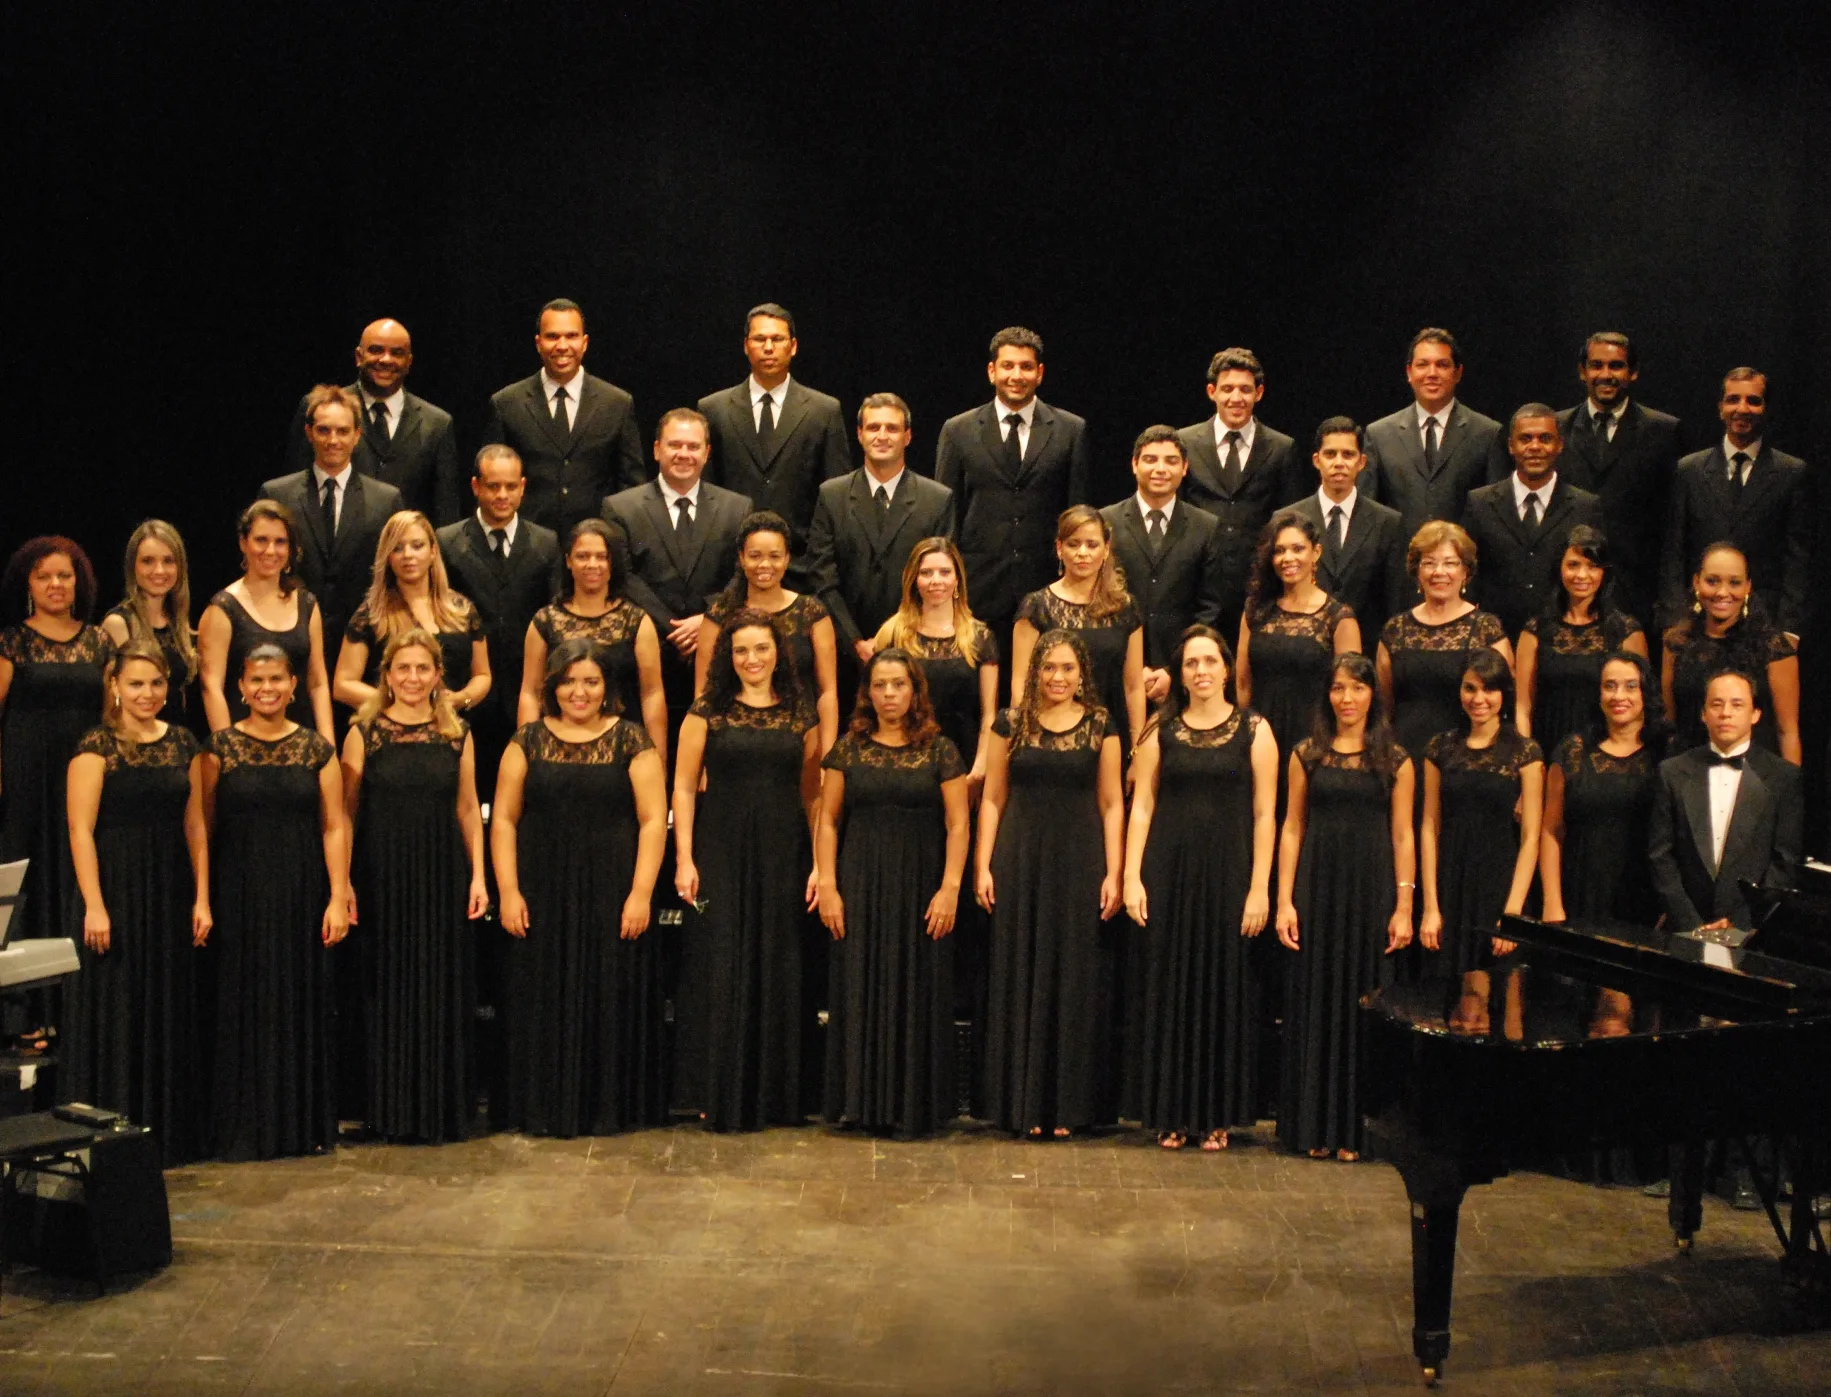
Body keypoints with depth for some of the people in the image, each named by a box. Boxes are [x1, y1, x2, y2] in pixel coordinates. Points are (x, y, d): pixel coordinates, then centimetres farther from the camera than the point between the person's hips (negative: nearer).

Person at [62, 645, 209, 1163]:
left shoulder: (183, 743, 8)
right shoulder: (97, 746, -7)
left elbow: (195, 826, 10)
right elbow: (81, 831, -11)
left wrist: (201, 898, 6)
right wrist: (94, 906, -17)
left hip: (170, 896, 5)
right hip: (115, 891, -5)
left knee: (169, 1014, 10)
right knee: (113, 1014, 0)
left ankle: (167, 1133, 20)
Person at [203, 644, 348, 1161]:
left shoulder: (317, 749, 4)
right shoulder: (220, 748, 0)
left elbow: (334, 828, 3)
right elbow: (204, 827, -1)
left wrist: (338, 898, -4)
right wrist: (203, 900, -7)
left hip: (302, 895, 1)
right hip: (240, 898, -1)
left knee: (304, 1005, 5)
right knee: (244, 1006, 1)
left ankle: (306, 1124, 16)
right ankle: (245, 1129, 11)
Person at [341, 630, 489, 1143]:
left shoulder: (456, 734, 7)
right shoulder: (364, 733, 1)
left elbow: (468, 809, 10)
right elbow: (346, 811, 0)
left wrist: (478, 875, 3)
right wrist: (344, 883, -7)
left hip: (442, 877, 2)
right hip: (382, 878, -2)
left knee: (441, 993, 5)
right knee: (388, 992, 3)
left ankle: (441, 1109, 15)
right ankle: (392, 1113, 13)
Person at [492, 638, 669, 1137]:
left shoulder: (631, 741, 1)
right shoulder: (528, 741, 6)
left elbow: (653, 819, -3)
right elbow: (504, 818, 4)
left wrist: (641, 893, -10)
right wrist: (508, 891, -4)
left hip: (612, 896, -1)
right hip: (544, 896, 1)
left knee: (611, 999, 3)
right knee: (545, 1001, 5)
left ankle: (610, 1108, 14)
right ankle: (546, 1109, 15)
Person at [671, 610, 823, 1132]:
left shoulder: (802, 715, 7)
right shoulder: (707, 712, 2)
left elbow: (812, 794, 8)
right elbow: (684, 787, 1)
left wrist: (820, 863, 2)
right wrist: (684, 858, -7)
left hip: (783, 856, 2)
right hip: (721, 854, -1)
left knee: (778, 972, 5)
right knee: (720, 970, -1)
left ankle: (774, 1096, 16)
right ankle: (720, 1096, 9)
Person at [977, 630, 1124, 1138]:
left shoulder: (1100, 726, 3)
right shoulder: (1010, 723, 4)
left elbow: (1112, 805, 3)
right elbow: (992, 799, 5)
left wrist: (1114, 873, -4)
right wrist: (983, 866, -1)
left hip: (1080, 865, 0)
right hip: (1021, 864, 0)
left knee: (1075, 981, 4)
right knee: (1021, 980, 4)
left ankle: (1067, 1104, 13)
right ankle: (1024, 1102, 13)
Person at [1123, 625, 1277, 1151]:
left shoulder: (1253, 730, 2)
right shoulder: (1161, 731, 7)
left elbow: (1264, 815, -2)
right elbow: (1142, 807, 5)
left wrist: (1260, 888, -8)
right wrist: (1132, 878, -3)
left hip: (1229, 873, -1)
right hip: (1169, 872, 1)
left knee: (1224, 989, 4)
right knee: (1171, 989, 5)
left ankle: (1218, 1116, 14)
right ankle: (1173, 1114, 14)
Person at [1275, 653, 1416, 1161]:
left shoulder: (1395, 760, 3)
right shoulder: (1306, 755, 6)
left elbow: (1402, 836, 2)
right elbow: (1292, 828, 5)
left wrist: (1404, 906, -4)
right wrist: (1285, 900, -2)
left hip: (1371, 893, -1)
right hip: (1318, 890, 1)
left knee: (1363, 1005, 2)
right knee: (1315, 1002, 4)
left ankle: (1353, 1129, 11)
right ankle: (1314, 1128, 12)